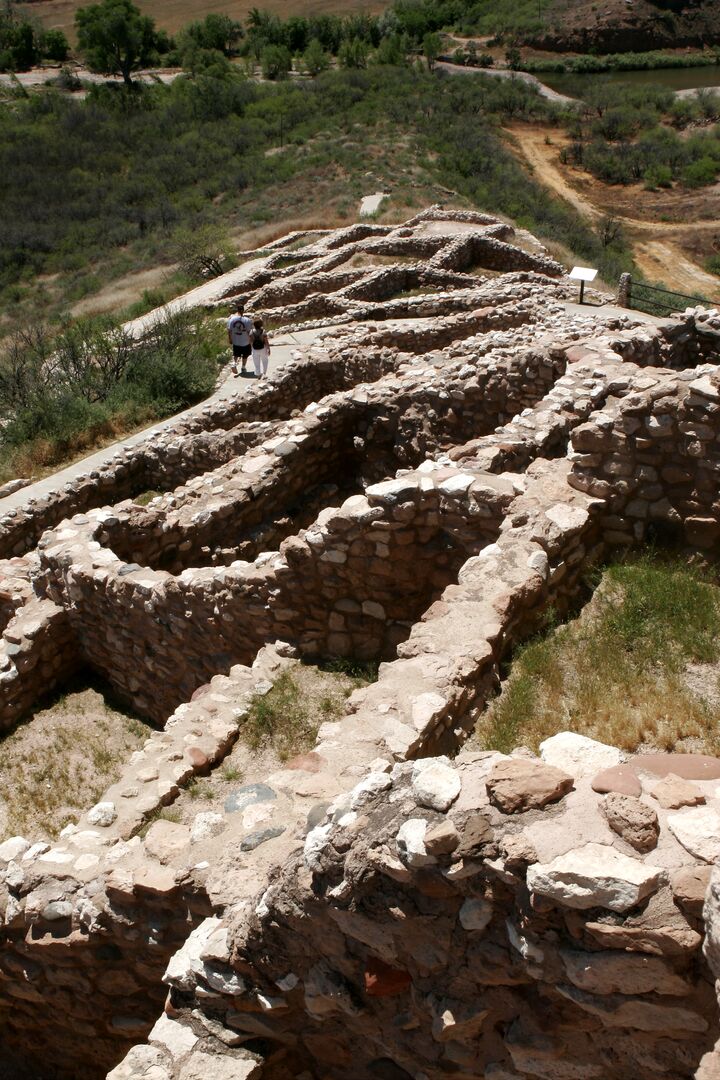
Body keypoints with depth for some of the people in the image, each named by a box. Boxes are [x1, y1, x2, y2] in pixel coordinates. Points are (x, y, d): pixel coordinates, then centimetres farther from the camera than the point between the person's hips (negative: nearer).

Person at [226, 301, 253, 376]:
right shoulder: (247, 320, -22)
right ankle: (243, 368, 31)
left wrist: (230, 339, 9)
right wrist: (251, 342, 0)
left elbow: (229, 331, -7)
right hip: (245, 342, -2)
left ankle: (234, 363, 0)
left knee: (235, 354, 23)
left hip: (235, 342, 2)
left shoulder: (231, 319, -16)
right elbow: (249, 332, -14)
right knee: (245, 356, 21)